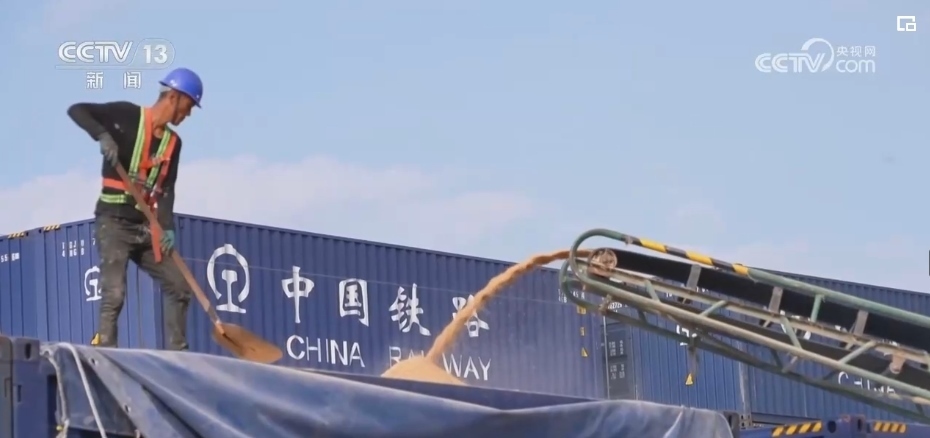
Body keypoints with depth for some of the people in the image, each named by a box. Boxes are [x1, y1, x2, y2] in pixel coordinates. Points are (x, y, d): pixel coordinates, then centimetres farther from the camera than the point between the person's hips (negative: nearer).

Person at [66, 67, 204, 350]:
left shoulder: (173, 143, 10)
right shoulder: (127, 115, -6)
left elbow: (167, 189, 3)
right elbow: (76, 110, -10)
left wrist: (167, 227, -12)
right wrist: (103, 135, -27)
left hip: (145, 227, 7)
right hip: (114, 223, -7)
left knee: (179, 286, 6)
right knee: (114, 294, -18)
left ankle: (177, 354, 12)